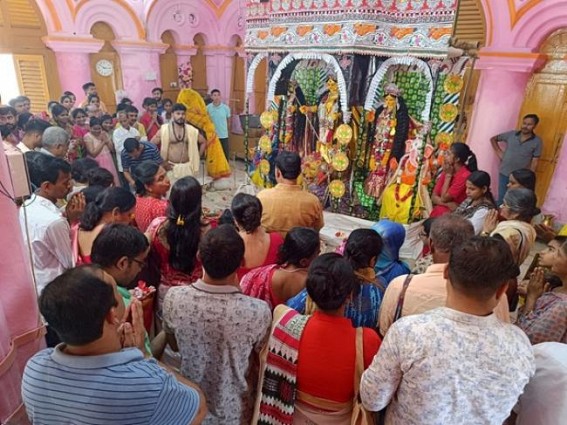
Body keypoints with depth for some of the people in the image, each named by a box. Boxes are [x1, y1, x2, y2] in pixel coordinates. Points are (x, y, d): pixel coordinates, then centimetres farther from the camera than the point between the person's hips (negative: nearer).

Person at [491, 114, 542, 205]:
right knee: (501, 199, 10)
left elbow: (534, 162, -5)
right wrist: (498, 151, 2)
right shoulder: (511, 134, -1)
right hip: (504, 173, 2)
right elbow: (493, 139, 12)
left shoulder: (537, 141, -5)